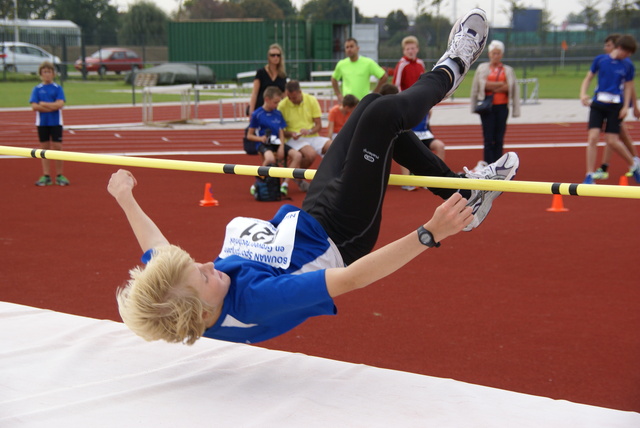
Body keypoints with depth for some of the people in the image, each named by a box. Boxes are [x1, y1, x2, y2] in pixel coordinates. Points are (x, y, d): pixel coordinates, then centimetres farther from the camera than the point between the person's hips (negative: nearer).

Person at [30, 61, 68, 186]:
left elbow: (60, 104, -12)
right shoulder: (37, 89, 4)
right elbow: (34, 106, -7)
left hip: (56, 123, -1)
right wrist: (52, 106, -13)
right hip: (42, 123, 1)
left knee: (57, 147, -2)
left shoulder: (58, 88, 1)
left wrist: (43, 104, -12)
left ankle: (60, 176, 4)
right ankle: (46, 176, 10)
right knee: (45, 148, 5)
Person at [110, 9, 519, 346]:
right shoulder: (254, 300, -42)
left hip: (305, 219, 7)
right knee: (382, 114, -13)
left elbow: (156, 249, 1)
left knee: (375, 105, 7)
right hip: (340, 237, -7)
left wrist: (125, 198, 15)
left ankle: (463, 195, 26)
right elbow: (351, 279, -44)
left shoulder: (169, 290, -24)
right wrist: (429, 233, -47)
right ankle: (450, 70, 22)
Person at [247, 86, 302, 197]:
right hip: (264, 144, -6)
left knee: (297, 155, -16)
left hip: (277, 143, 6)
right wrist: (260, 138, -17)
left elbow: (281, 133, 12)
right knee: (270, 159, -39)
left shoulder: (278, 114, 12)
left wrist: (281, 147, -5)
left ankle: (285, 183, -11)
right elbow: (249, 135, 2)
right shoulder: (256, 115, -2)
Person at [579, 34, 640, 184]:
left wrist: (625, 107, -2)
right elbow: (588, 78, 9)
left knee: (612, 141, -4)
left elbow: (628, 87, 9)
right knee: (592, 137, -11)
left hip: (615, 106, -1)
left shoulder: (628, 66, 4)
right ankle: (590, 176, -3)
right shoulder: (600, 60, 2)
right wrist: (583, 94, -8)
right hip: (598, 104, 1)